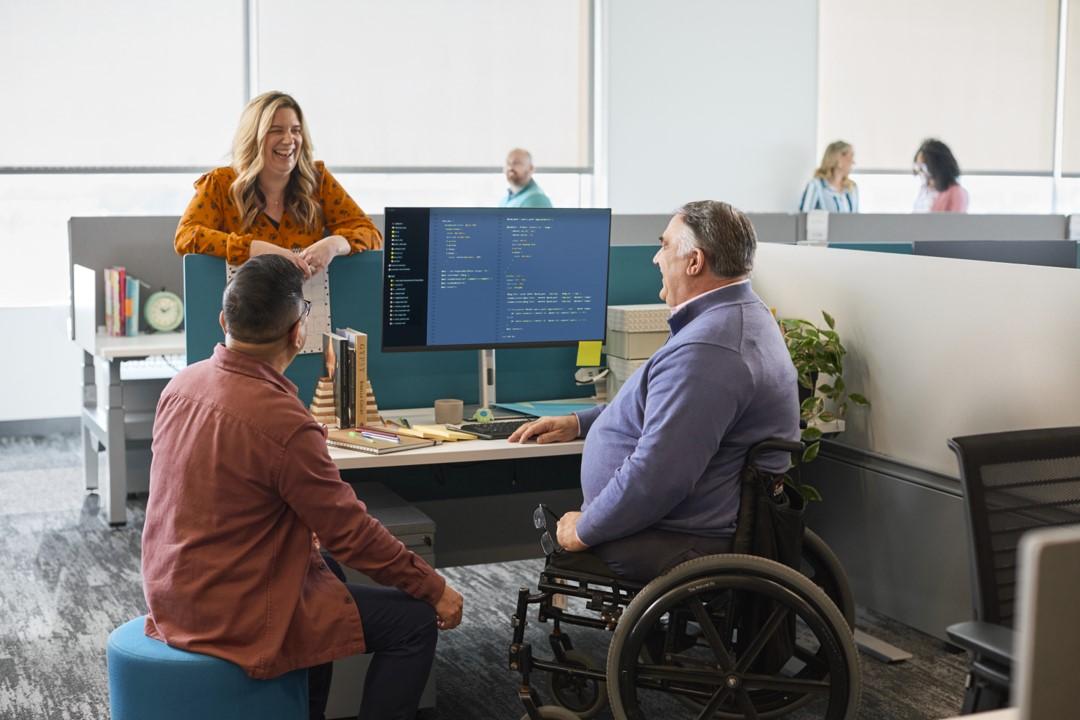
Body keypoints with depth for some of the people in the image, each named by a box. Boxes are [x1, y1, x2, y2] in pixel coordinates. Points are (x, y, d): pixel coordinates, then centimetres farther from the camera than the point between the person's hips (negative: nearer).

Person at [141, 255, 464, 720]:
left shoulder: (183, 383, -2)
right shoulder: (282, 422, -27)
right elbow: (352, 533, -18)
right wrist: (435, 589, -5)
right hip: (237, 618, -8)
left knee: (324, 563, 31)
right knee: (413, 622, 3)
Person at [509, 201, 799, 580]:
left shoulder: (705, 350, -27)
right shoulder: (742, 316, 11)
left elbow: (655, 475, -29)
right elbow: (655, 407, 25)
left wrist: (585, 530, -16)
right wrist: (580, 422, 19)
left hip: (683, 545, -11)